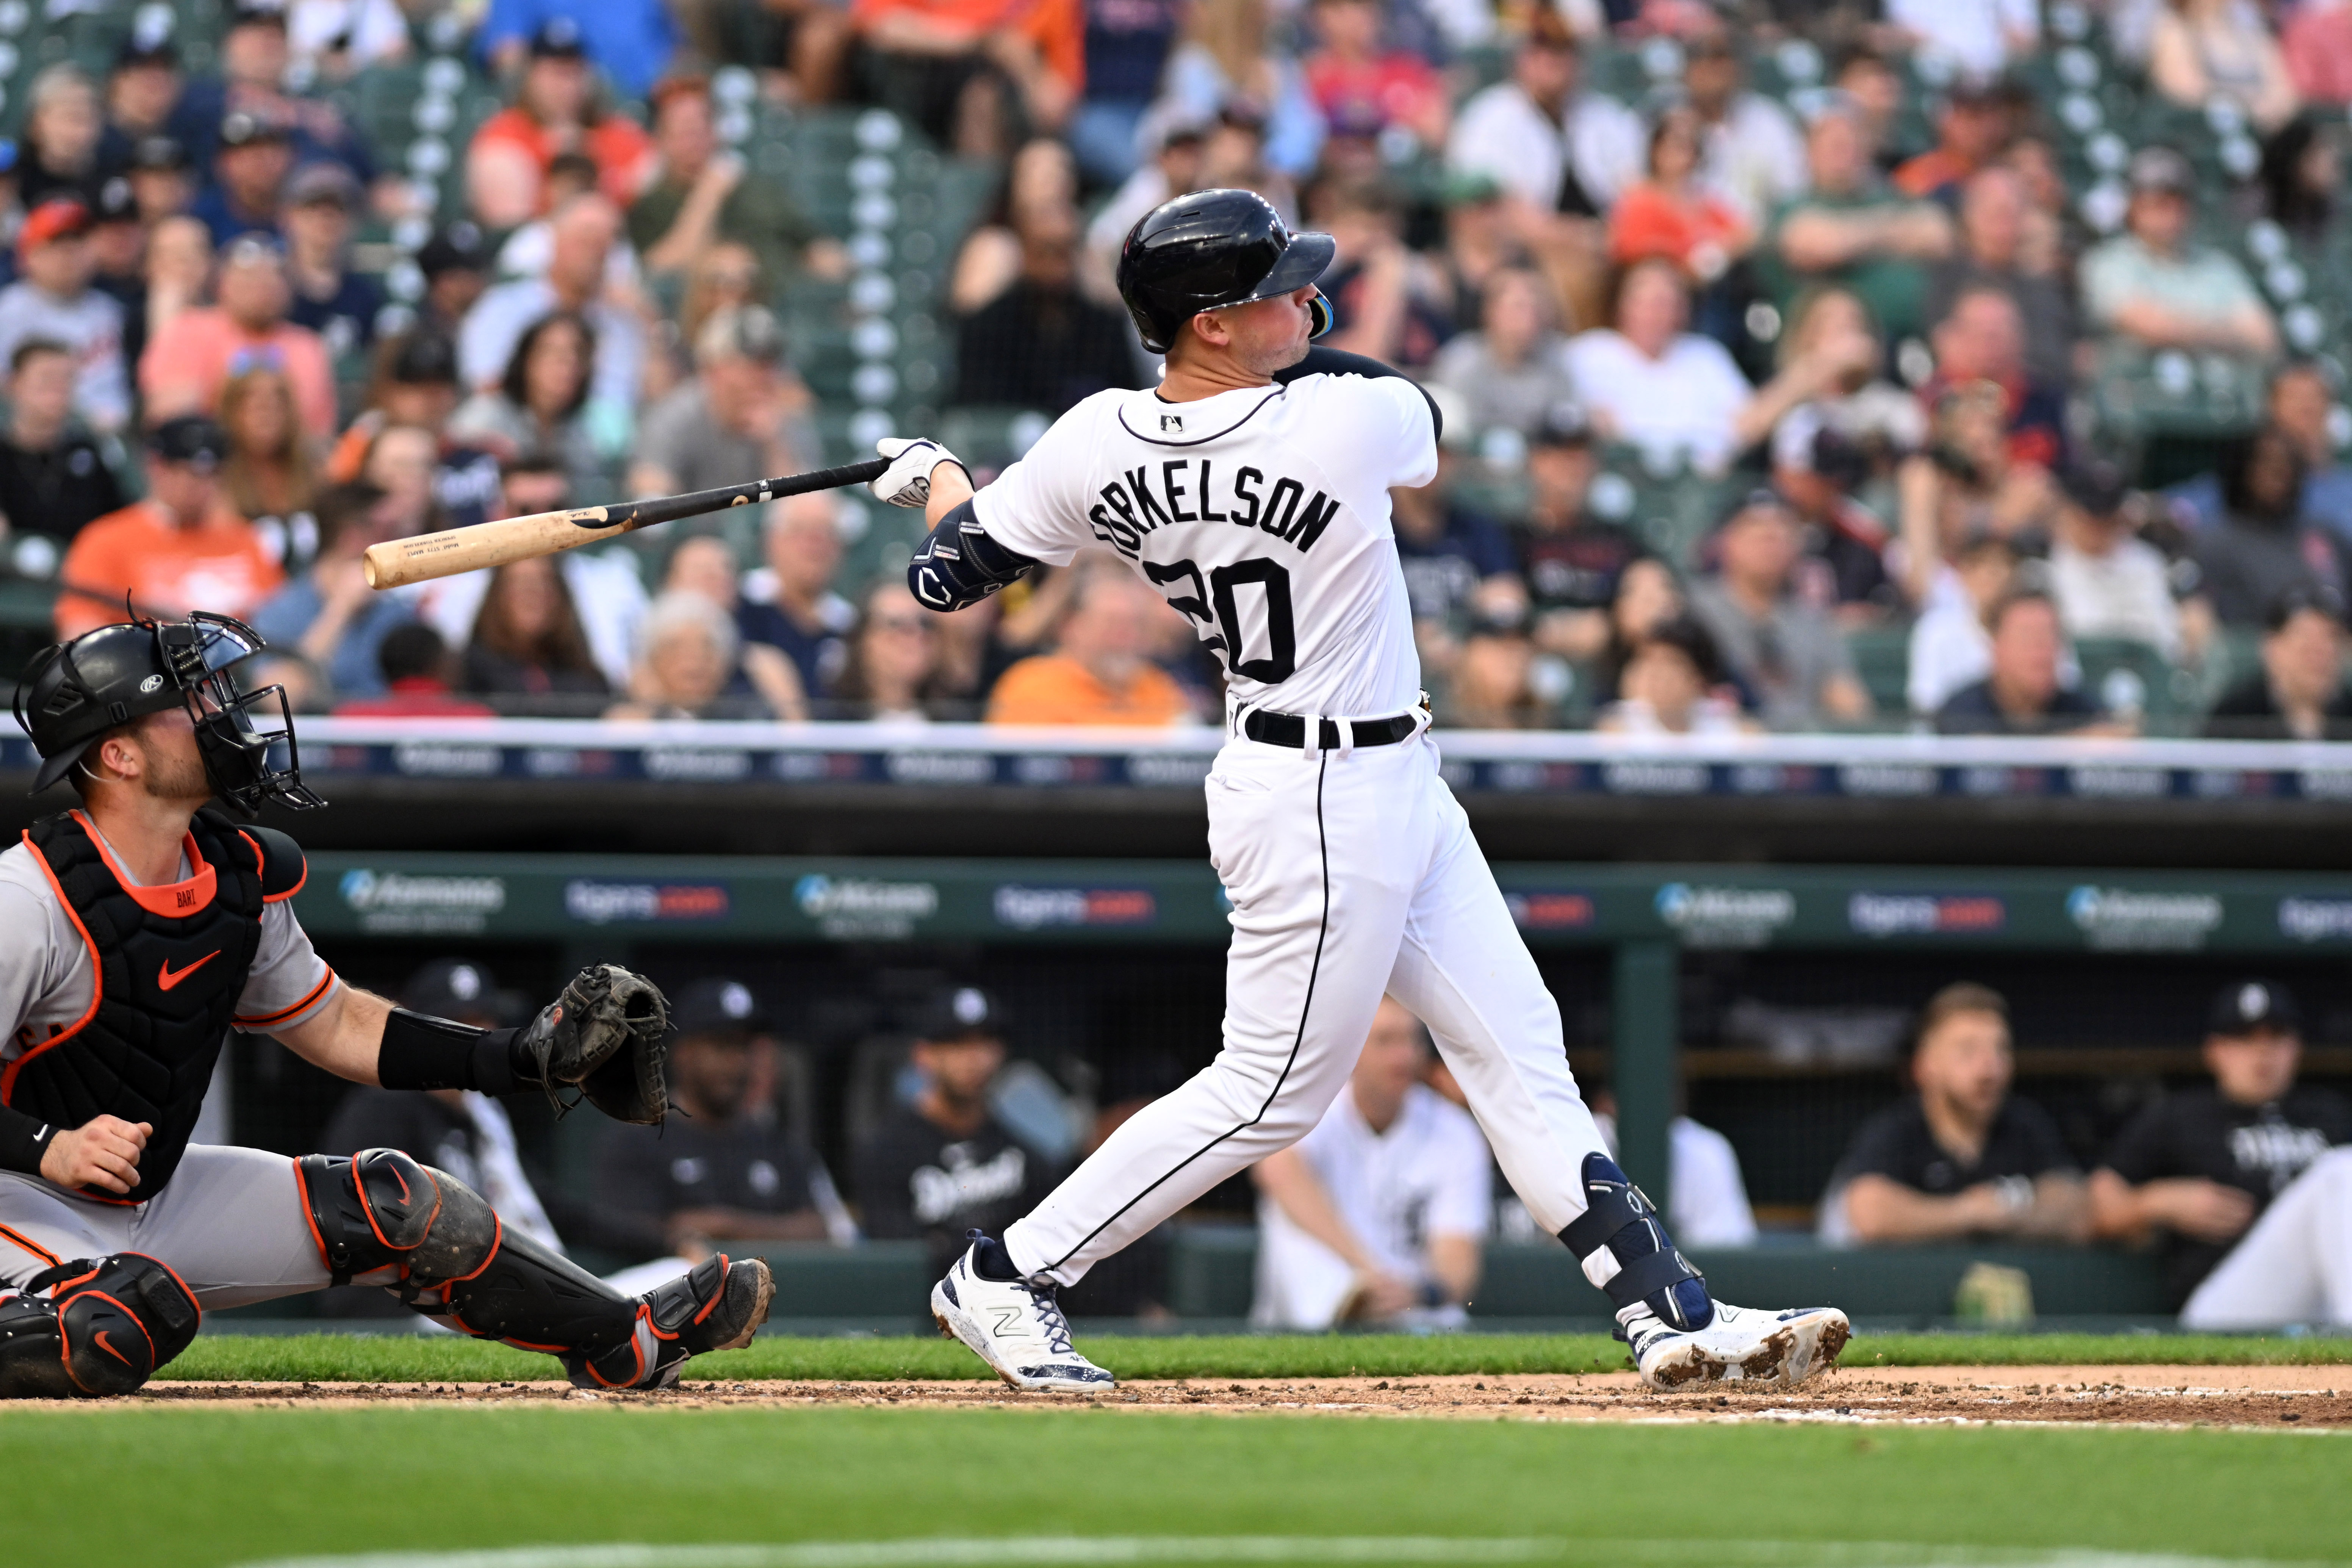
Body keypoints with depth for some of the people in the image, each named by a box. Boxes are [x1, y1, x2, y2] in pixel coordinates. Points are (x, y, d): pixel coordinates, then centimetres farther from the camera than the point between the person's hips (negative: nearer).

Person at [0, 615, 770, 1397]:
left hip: (154, 1190, 8)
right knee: (130, 1325, -39)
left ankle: (625, 1342, 21)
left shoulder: (238, 875, 1)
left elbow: (336, 1026, 14)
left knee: (397, 1202, 5)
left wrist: (531, 1053, 6)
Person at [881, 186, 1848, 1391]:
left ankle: (1670, 1313, 11)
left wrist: (933, 476, 24)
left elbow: (951, 575, 3)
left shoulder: (1097, 445, -7)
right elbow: (1429, 443, 2)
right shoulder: (1357, 418, -23)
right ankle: (1006, 1278, 8)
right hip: (1327, 803, -8)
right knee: (1271, 1091, 1)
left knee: (1516, 1045, 10)